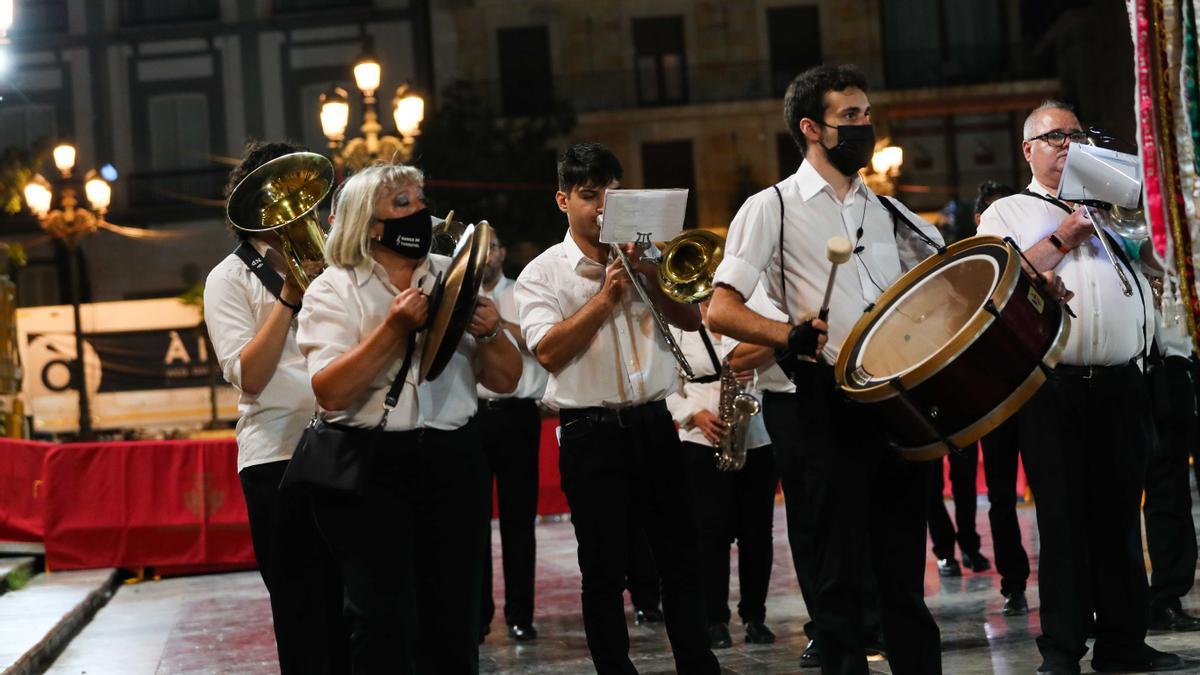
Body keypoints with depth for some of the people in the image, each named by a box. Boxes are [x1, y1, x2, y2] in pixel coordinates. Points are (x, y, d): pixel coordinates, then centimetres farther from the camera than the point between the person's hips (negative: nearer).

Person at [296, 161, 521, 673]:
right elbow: (330, 392, -14)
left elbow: (505, 380, 10)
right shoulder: (334, 290, 0)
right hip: (368, 463, -3)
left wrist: (489, 334, -9)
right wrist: (394, 330, -19)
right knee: (382, 620, -5)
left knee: (453, 613, 5)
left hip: (452, 458, 4)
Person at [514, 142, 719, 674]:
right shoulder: (543, 273, 1)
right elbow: (548, 351, -12)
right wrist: (605, 296, -14)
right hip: (591, 433, -3)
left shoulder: (641, 258, 13)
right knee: (604, 570, 2)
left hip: (653, 424, 4)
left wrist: (650, 277, -10)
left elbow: (691, 320, 5)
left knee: (680, 556, 7)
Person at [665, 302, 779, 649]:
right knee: (713, 531, -4)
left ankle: (754, 616, 14)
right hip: (703, 445, -1)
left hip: (758, 442, 1)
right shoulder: (679, 333, 8)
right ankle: (715, 620, 3)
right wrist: (696, 415, -12)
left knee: (757, 532, 3)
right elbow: (670, 391, 5)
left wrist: (755, 374, -14)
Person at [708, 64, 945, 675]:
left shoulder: (887, 211, 16)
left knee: (904, 565, 9)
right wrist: (790, 336, -24)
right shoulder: (772, 208, 0)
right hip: (831, 402, -5)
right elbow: (721, 311, -8)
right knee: (841, 565, 0)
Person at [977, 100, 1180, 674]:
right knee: (1063, 518, -3)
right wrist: (1060, 241, -6)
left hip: (1122, 384, 3)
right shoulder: (1006, 214, 11)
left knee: (1120, 514, 5)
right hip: (1054, 387, -3)